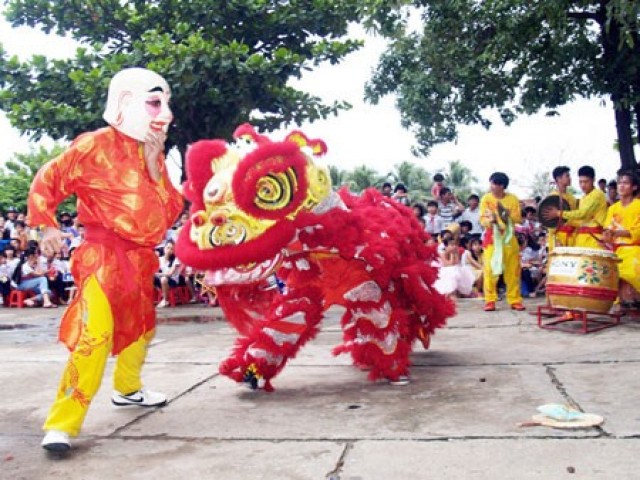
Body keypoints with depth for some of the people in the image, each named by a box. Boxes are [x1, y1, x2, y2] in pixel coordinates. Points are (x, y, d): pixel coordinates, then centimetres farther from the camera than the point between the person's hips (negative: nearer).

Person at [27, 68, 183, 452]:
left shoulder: (155, 153, 12)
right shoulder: (96, 145, -12)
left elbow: (167, 201, 24)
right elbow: (47, 182, -6)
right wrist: (46, 225, -9)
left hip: (140, 258, 9)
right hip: (104, 256, -9)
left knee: (141, 327, 24)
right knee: (94, 335, -19)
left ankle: (128, 389, 47)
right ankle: (62, 424, -11)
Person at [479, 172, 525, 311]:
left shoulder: (513, 199, 2)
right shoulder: (486, 198, -1)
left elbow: (518, 218, 0)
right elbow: (482, 219, -4)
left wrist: (508, 213, -18)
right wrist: (489, 220, -25)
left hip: (509, 238, 1)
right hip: (492, 238, -1)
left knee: (513, 270, 3)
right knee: (490, 269, -8)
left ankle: (515, 300, 11)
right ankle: (490, 301, -2)